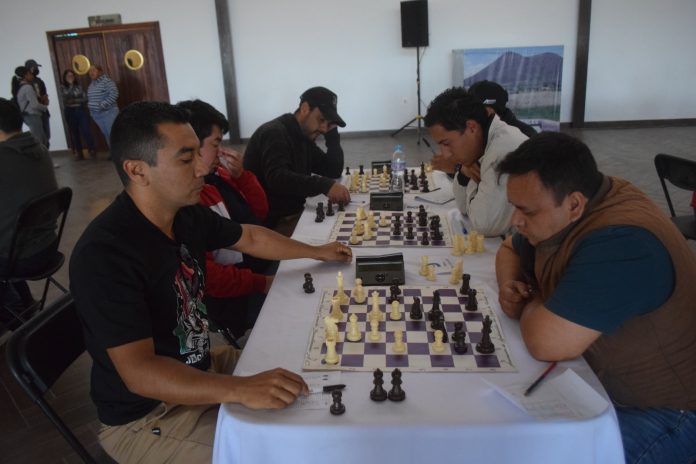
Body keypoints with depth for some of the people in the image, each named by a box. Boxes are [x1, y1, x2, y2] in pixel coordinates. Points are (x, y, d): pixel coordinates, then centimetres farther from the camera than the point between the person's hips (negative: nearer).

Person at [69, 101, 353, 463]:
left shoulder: (187, 214, -6)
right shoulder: (104, 254, -30)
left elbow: (251, 238, 13)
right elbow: (140, 371, -34)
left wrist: (317, 252, 19)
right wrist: (241, 389, -44)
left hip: (200, 369, 8)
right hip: (146, 416, -8)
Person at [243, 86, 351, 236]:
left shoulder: (304, 138, 13)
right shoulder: (275, 133, -15)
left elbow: (334, 171, 11)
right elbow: (277, 178, -31)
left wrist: (332, 133, 2)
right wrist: (324, 185, -40)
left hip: (295, 213, 9)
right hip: (271, 221, -8)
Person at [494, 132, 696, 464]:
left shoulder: (618, 242, -34)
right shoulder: (556, 212, -4)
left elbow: (545, 342, -36)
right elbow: (509, 250, 15)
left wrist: (529, 303, -14)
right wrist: (510, 284, -8)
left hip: (666, 409, -8)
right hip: (603, 378, 8)